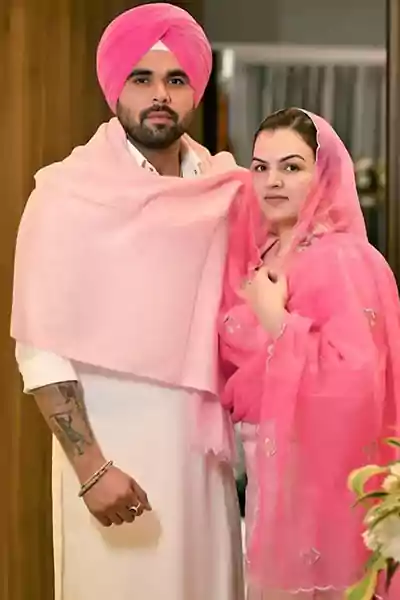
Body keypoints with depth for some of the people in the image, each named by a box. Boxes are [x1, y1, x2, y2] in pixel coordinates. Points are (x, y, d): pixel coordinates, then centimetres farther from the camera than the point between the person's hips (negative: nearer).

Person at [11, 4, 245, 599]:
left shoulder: (223, 188, 4)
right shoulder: (70, 193, -11)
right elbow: (40, 350, -13)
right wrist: (91, 468, -19)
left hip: (203, 444, 5)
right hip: (114, 449, -5)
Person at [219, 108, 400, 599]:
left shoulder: (343, 260, -15)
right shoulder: (260, 256, 9)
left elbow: (353, 379, -26)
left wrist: (276, 320, -22)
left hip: (317, 471, -8)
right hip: (268, 467, 8)